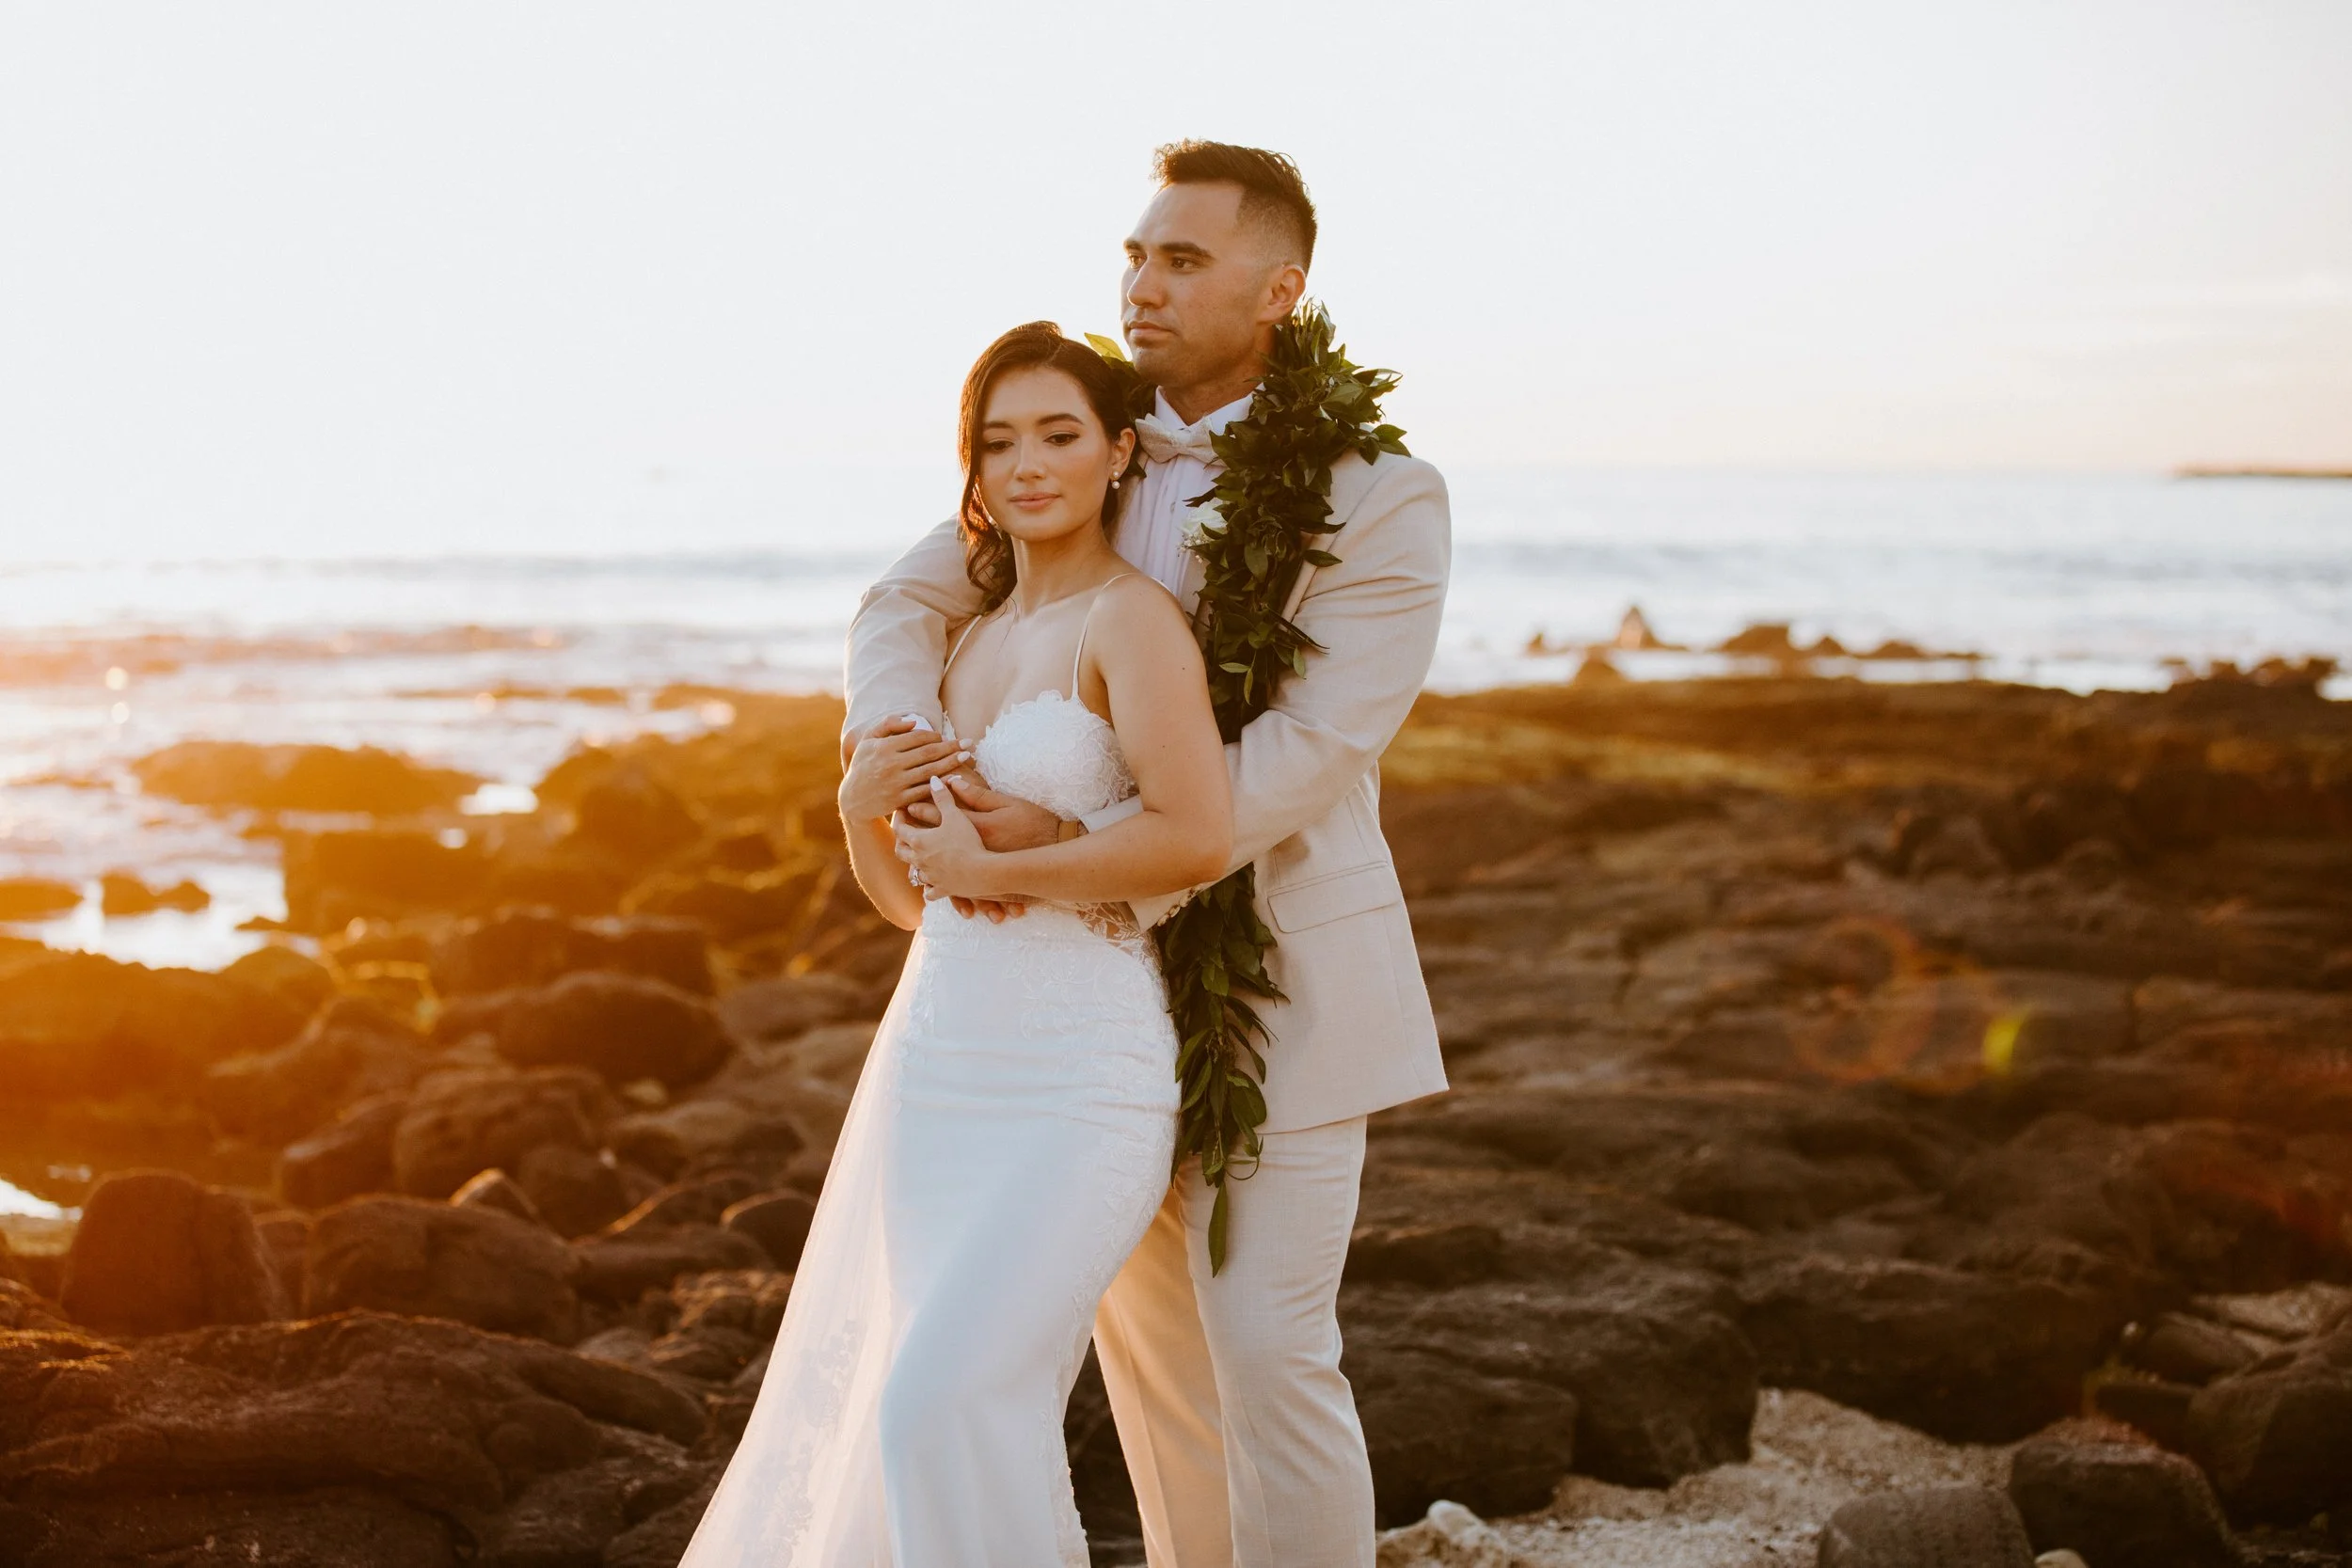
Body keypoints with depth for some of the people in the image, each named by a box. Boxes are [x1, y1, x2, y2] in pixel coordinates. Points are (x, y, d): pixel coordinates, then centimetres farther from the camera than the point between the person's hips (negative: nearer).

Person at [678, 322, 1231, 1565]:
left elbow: (1201, 834, -24)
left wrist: (994, 867, -15)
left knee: (949, 1399, -19)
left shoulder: (1132, 617, -8)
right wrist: (862, 807, -1)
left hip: (1072, 1075, -8)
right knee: (870, 1402, 12)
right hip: (935, 1056, 8)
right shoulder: (969, 636, 14)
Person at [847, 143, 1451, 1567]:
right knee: (1146, 1319, 14)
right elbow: (907, 613, -3)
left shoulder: (1383, 497, -17)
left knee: (1267, 1356, -8)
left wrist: (1074, 847, -32)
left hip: (1278, 976, -6)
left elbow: (1309, 754, -25)